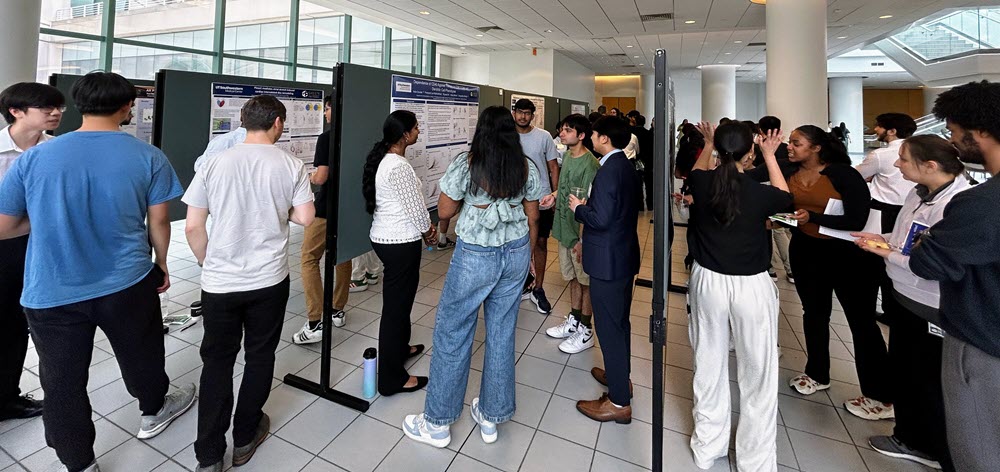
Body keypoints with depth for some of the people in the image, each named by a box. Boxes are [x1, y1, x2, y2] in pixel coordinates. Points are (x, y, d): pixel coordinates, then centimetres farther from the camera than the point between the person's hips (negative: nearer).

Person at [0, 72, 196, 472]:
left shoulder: (33, 158, -5)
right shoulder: (148, 157, -9)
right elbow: (158, 222, -4)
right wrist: (162, 265, 11)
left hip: (51, 295, 1)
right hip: (127, 284, 0)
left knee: (62, 384, 15)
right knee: (141, 356, 23)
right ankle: (152, 413, 47)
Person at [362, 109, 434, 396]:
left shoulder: (383, 159, 9)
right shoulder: (399, 167, -21)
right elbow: (415, 208, -17)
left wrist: (424, 227, 10)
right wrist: (429, 233, 1)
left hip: (384, 237, 10)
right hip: (400, 243, -10)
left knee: (399, 297, 25)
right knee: (397, 304, 0)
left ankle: (399, 348, 46)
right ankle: (391, 379, 14)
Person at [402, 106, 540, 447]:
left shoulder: (467, 164, -12)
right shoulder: (527, 167, 0)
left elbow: (445, 210, -6)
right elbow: (532, 217, 7)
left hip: (476, 256, -5)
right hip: (517, 252, 5)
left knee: (452, 331, 8)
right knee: (502, 331, 14)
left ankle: (438, 423, 21)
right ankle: (492, 417, 29)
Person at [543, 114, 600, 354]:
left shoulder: (589, 165, -21)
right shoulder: (567, 156, 6)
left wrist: (583, 240, -22)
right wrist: (554, 195, 2)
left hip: (582, 233, -8)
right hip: (565, 228, 8)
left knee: (586, 281, 7)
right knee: (573, 277, 20)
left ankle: (585, 332, 22)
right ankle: (573, 321, 37)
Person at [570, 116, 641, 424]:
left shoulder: (608, 171, -21)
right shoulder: (628, 167, 8)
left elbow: (601, 219, -27)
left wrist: (579, 208, -9)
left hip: (608, 261, -10)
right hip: (625, 255, 10)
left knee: (609, 327, 0)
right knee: (620, 321, 23)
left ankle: (619, 402, 13)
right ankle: (620, 375, 42)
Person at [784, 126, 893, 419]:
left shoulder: (843, 174, -16)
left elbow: (857, 221, -20)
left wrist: (812, 217, -29)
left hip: (848, 254, -5)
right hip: (806, 251, 5)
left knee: (861, 321, 3)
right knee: (813, 312, 17)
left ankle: (882, 397, 15)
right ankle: (817, 375, 35)